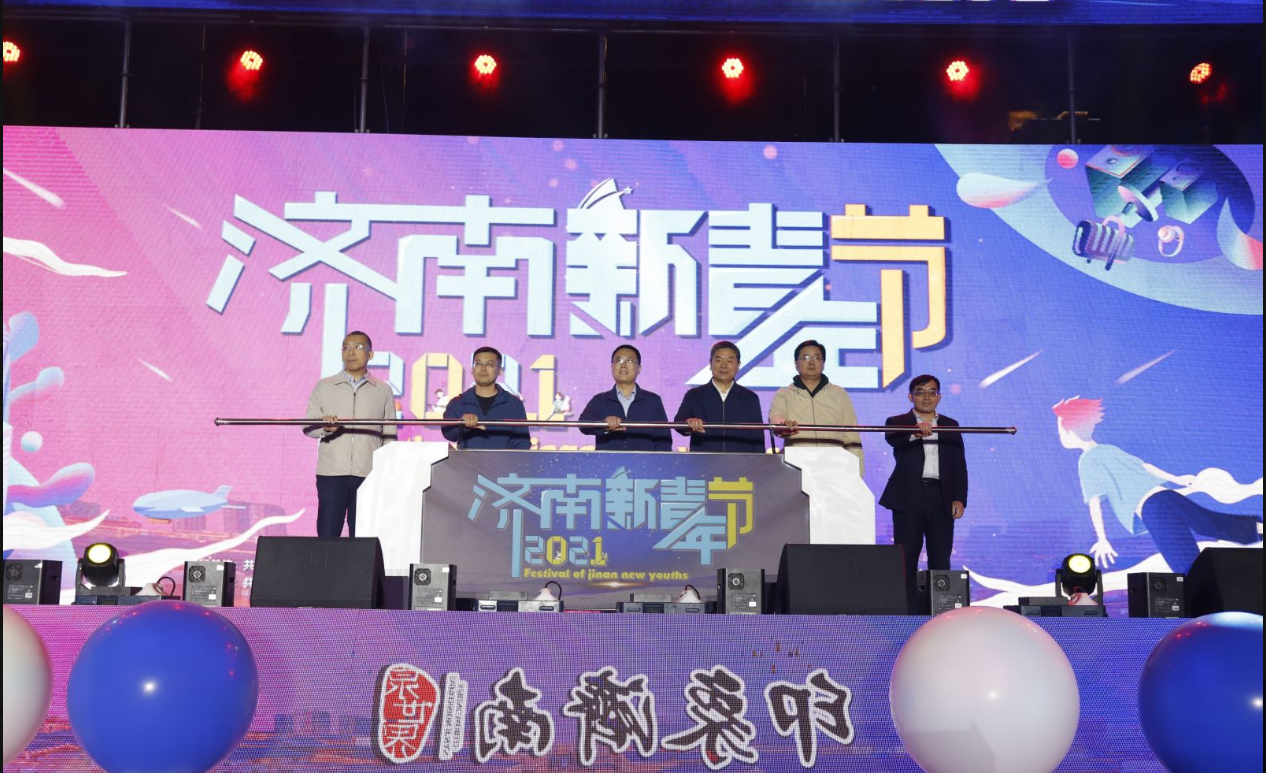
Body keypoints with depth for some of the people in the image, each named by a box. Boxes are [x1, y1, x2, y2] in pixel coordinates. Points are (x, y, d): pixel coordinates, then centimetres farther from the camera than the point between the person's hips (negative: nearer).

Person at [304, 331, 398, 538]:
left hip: (369, 474, 0)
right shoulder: (324, 387, 10)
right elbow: (308, 426, 6)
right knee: (327, 535, -3)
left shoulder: (383, 390, 11)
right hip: (331, 473, 0)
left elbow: (390, 436, 11)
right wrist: (325, 427, -17)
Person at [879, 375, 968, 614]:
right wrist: (915, 434, -40)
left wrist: (959, 498, -1)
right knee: (906, 559, -2)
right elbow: (893, 439, -19)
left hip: (941, 498, 2)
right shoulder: (897, 423, 6)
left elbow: (960, 465, 11)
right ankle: (909, 612, 1)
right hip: (908, 498, -2)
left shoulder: (950, 425, 16)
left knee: (941, 559, 3)